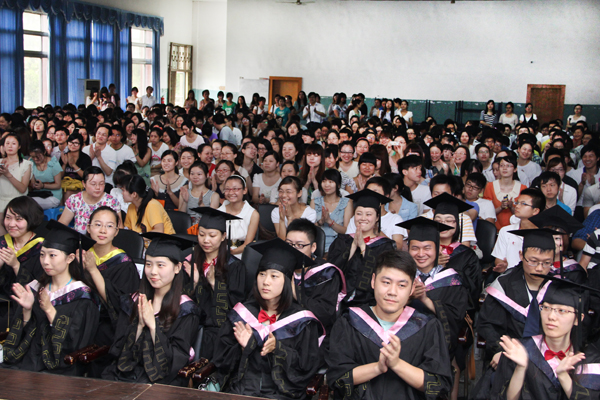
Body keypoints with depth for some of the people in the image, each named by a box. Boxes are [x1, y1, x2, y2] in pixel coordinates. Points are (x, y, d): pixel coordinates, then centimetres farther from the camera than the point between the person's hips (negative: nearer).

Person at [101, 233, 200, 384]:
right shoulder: (133, 301, 9)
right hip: (122, 374, 4)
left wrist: (153, 326, -14)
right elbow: (121, 347, 7)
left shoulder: (186, 310, -3)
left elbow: (177, 358, -8)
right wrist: (140, 325, -9)